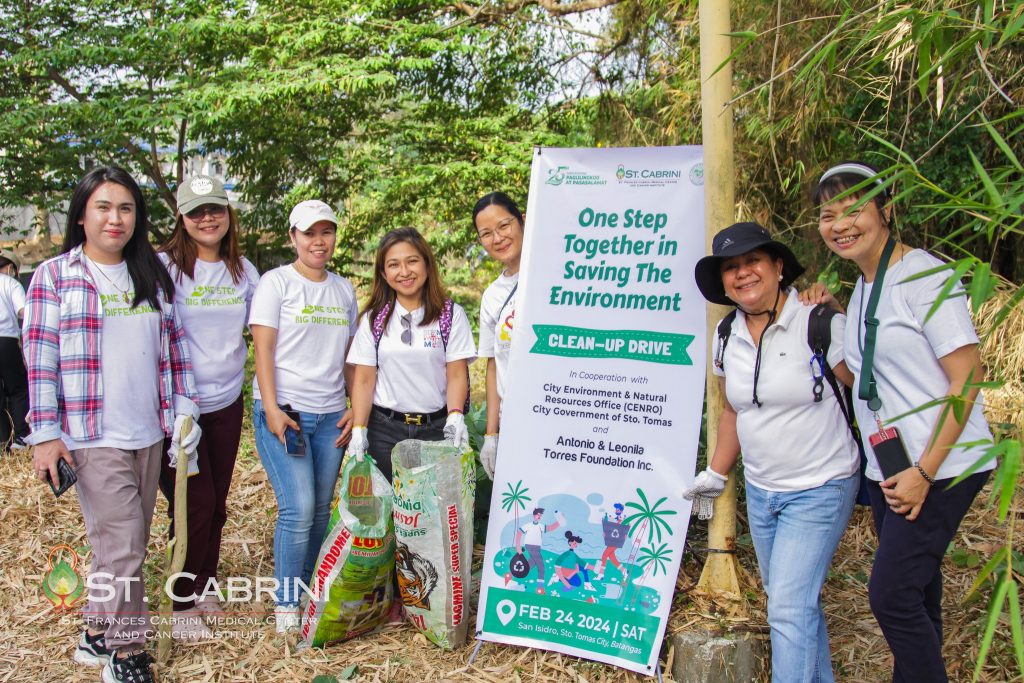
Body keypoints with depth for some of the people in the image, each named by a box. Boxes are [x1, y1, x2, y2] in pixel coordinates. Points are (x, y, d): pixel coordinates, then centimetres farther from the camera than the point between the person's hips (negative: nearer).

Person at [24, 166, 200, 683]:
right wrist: (46, 434, -9)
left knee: (125, 542, 13)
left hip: (149, 432, 5)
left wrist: (184, 411, 7)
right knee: (121, 546, -6)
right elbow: (41, 360, -5)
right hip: (92, 435, -5)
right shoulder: (54, 276, -2)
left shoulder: (153, 275, 11)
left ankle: (96, 636, 29)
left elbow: (174, 348, 13)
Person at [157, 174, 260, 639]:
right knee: (196, 503, -2)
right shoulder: (164, 267, -10)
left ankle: (207, 589, 29)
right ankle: (184, 604, 15)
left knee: (216, 501, 13)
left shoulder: (243, 270, 6)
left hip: (226, 401, 5)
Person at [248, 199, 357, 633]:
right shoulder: (276, 283, -1)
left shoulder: (343, 289, 14)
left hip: (331, 415, 5)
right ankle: (286, 602, 6)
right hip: (284, 411, -5)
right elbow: (263, 349, -7)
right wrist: (272, 409, -15)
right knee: (298, 509, -10)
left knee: (321, 509, 7)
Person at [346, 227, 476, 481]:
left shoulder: (451, 314, 1)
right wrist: (359, 431, -7)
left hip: (437, 429, -1)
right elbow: (364, 380, 3)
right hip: (384, 429, 1)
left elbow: (457, 374, -3)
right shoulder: (373, 319, 5)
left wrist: (455, 417, -19)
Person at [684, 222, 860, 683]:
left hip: (818, 491, -6)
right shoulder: (728, 338, 3)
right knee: (796, 600, 17)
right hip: (759, 491, 6)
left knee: (788, 607, -8)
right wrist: (715, 474, 17)